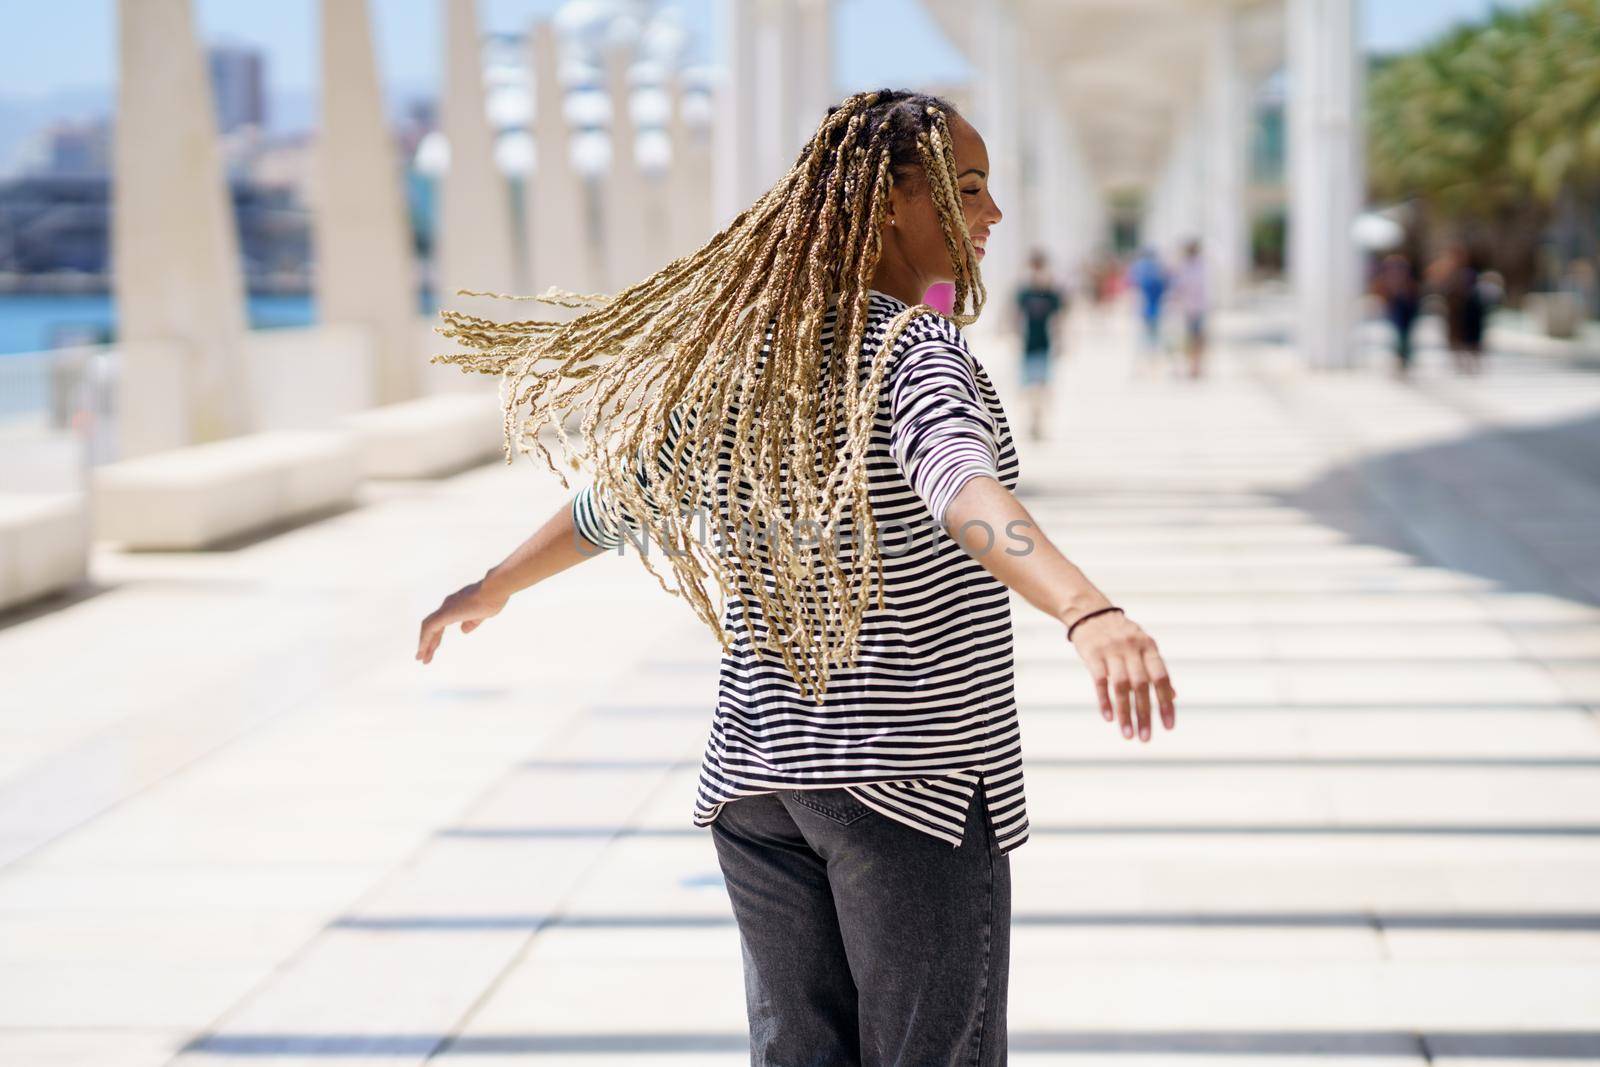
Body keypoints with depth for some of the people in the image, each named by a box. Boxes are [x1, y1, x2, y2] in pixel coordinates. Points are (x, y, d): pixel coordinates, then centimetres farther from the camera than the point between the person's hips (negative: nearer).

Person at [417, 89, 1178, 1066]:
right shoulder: (916, 350, -15)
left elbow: (625, 495, 17)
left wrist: (492, 589, 34)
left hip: (759, 774, 7)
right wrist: (1089, 611, -53)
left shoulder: (745, 352, 6)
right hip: (916, 777, -7)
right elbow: (957, 484, -36)